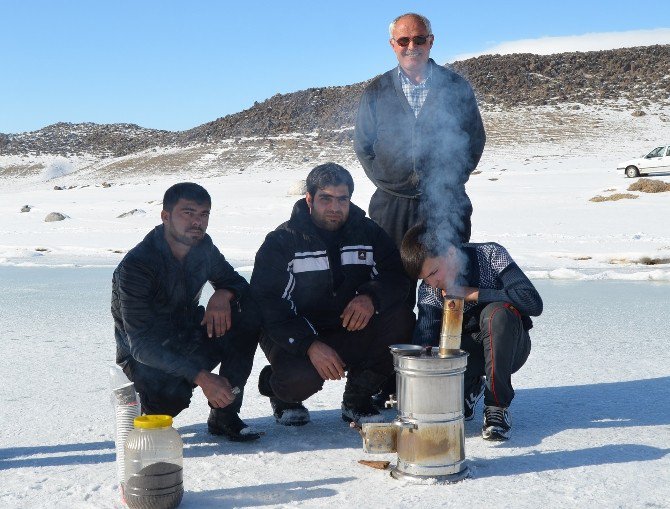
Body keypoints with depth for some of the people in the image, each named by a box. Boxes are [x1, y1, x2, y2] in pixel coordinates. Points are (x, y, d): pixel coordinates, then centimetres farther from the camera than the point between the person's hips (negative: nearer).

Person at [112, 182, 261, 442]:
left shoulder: (202, 246, -5)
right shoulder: (136, 265, -25)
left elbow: (236, 282, 8)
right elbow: (141, 344, -29)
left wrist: (223, 295, -20)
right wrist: (201, 377, -38)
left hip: (189, 339, 6)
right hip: (145, 358, -6)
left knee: (248, 313, -18)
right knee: (171, 395, -38)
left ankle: (224, 415, -12)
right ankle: (142, 396, 2)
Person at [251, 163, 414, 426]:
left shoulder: (367, 232, 2)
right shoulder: (282, 241, -10)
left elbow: (397, 277, -3)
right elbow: (266, 305, -18)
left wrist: (371, 297, -27)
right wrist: (310, 345, -31)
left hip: (350, 329, 4)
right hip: (293, 336, -4)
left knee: (401, 320, -20)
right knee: (301, 378, -34)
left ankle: (357, 399, -1)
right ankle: (283, 393, 8)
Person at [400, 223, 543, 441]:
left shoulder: (489, 255, -19)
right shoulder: (428, 292, -10)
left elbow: (533, 302, -29)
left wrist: (470, 293, -26)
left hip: (509, 347, -3)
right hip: (465, 353, 3)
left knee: (497, 313, -35)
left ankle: (497, 407, -22)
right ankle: (470, 388, 10)